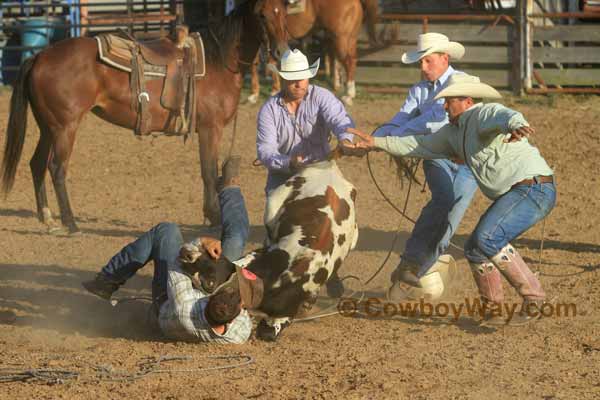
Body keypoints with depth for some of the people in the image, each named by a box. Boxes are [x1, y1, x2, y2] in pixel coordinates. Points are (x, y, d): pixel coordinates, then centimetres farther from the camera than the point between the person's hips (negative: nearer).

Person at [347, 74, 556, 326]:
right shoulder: (456, 131, 19)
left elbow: (503, 116, -36)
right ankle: (493, 308, 21)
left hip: (533, 187, -10)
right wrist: (376, 143, 30)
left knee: (487, 239, -25)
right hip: (513, 194, 10)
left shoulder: (485, 114, -11)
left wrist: (515, 125, -60)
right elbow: (420, 145, 29)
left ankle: (532, 297, -17)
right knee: (474, 249, 10)